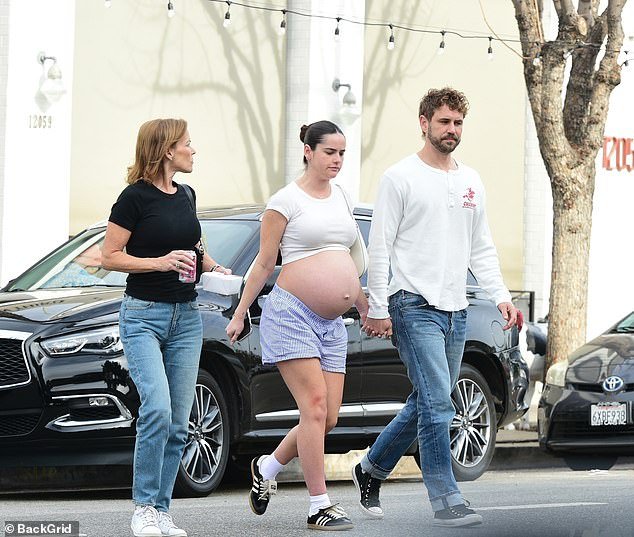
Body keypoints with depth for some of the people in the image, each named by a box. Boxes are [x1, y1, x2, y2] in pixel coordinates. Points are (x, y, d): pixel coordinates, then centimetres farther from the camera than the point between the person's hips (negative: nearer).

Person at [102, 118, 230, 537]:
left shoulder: (186, 196, 12)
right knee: (157, 411, -20)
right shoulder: (136, 197, -8)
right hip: (143, 315, -7)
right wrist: (160, 262, -18)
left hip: (186, 317, 7)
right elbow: (110, 256, -9)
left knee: (178, 422, 3)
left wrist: (211, 266, 9)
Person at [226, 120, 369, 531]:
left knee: (329, 417, 1)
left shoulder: (341, 196, 16)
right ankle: (320, 505, -10)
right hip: (291, 314, -7)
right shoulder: (287, 200, -4)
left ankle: (268, 467, 23)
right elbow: (264, 262, -1)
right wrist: (240, 312, 0)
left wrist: (363, 304, 28)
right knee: (315, 407, -14)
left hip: (331, 324, 7)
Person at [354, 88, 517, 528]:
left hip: (455, 309, 7)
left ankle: (371, 470, 30)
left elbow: (482, 248, 19)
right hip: (415, 306, -7)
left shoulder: (471, 182, 15)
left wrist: (501, 295, 6)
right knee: (437, 403, -14)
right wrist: (378, 308, -11)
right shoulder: (401, 178, -4)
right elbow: (380, 248, -6)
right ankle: (447, 501, -12)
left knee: (428, 404, 13)